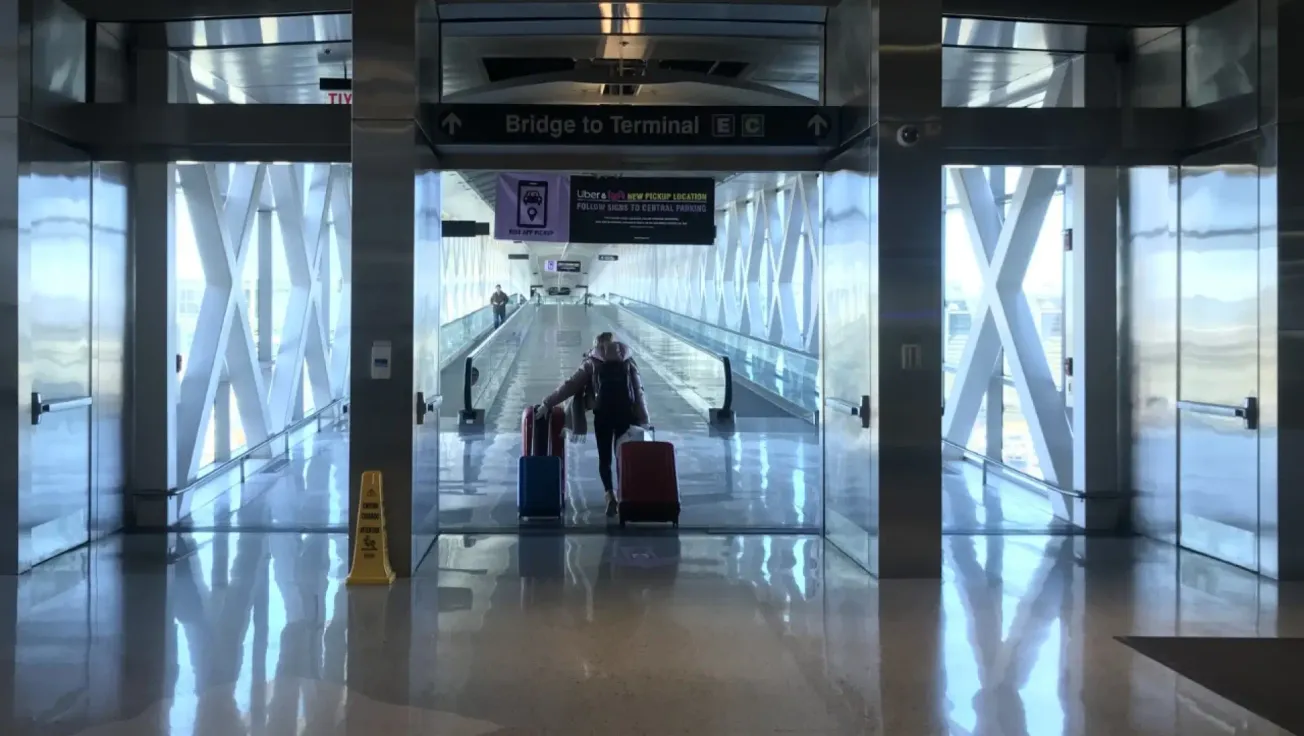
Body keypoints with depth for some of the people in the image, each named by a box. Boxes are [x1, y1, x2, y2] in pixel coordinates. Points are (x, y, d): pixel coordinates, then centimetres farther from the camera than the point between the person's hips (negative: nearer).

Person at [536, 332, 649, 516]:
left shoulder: (592, 362, 8)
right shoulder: (628, 361, 13)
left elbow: (570, 385, 4)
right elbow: (639, 391, 7)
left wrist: (548, 404, 8)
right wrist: (643, 420, 8)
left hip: (603, 413, -1)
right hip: (626, 413, 1)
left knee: (604, 457, 6)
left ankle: (610, 495, -12)